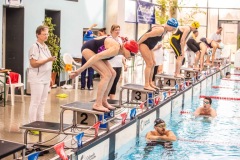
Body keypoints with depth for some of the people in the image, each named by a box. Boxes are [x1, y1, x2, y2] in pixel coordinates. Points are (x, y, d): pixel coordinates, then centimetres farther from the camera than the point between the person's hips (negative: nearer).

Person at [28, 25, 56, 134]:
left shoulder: (46, 47, 14)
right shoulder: (35, 47, -12)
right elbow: (33, 64, -19)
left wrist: (50, 77, 17)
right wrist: (48, 60, -23)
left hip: (45, 79, 8)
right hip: (37, 79, -8)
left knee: (42, 102, 11)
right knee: (35, 103, -4)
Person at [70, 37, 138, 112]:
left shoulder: (118, 48, 1)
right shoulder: (115, 49, -28)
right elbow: (97, 57, -31)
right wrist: (80, 70, -31)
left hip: (94, 50, 10)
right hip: (88, 49, -10)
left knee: (112, 73, 7)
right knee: (107, 75, -18)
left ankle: (103, 101, 12)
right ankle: (97, 104, -17)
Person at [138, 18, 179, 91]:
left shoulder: (165, 31, 7)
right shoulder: (160, 30, -25)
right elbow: (147, 35, -25)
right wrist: (137, 44, -21)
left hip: (149, 46, 10)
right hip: (143, 44, -10)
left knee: (153, 63, 11)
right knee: (150, 64, -11)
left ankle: (150, 83, 17)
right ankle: (146, 85, -8)